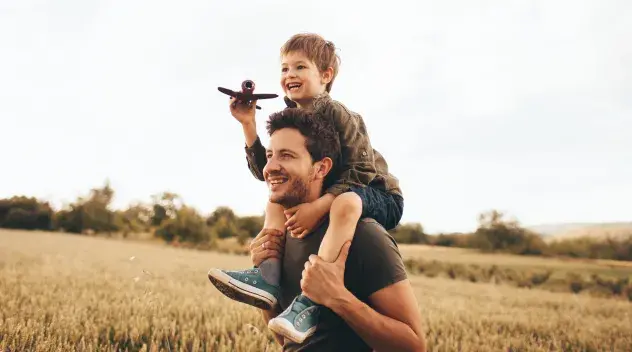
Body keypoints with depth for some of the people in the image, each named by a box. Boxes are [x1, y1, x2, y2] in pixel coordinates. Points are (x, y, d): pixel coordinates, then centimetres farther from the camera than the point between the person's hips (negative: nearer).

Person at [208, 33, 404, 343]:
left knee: (346, 202, -39)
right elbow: (266, 171, 0)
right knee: (277, 199, 2)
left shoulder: (337, 114, -20)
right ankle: (267, 279, -14)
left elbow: (360, 172, -26)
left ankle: (310, 298, -40)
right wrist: (248, 125, -10)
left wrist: (317, 207, -35)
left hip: (379, 198, -8)